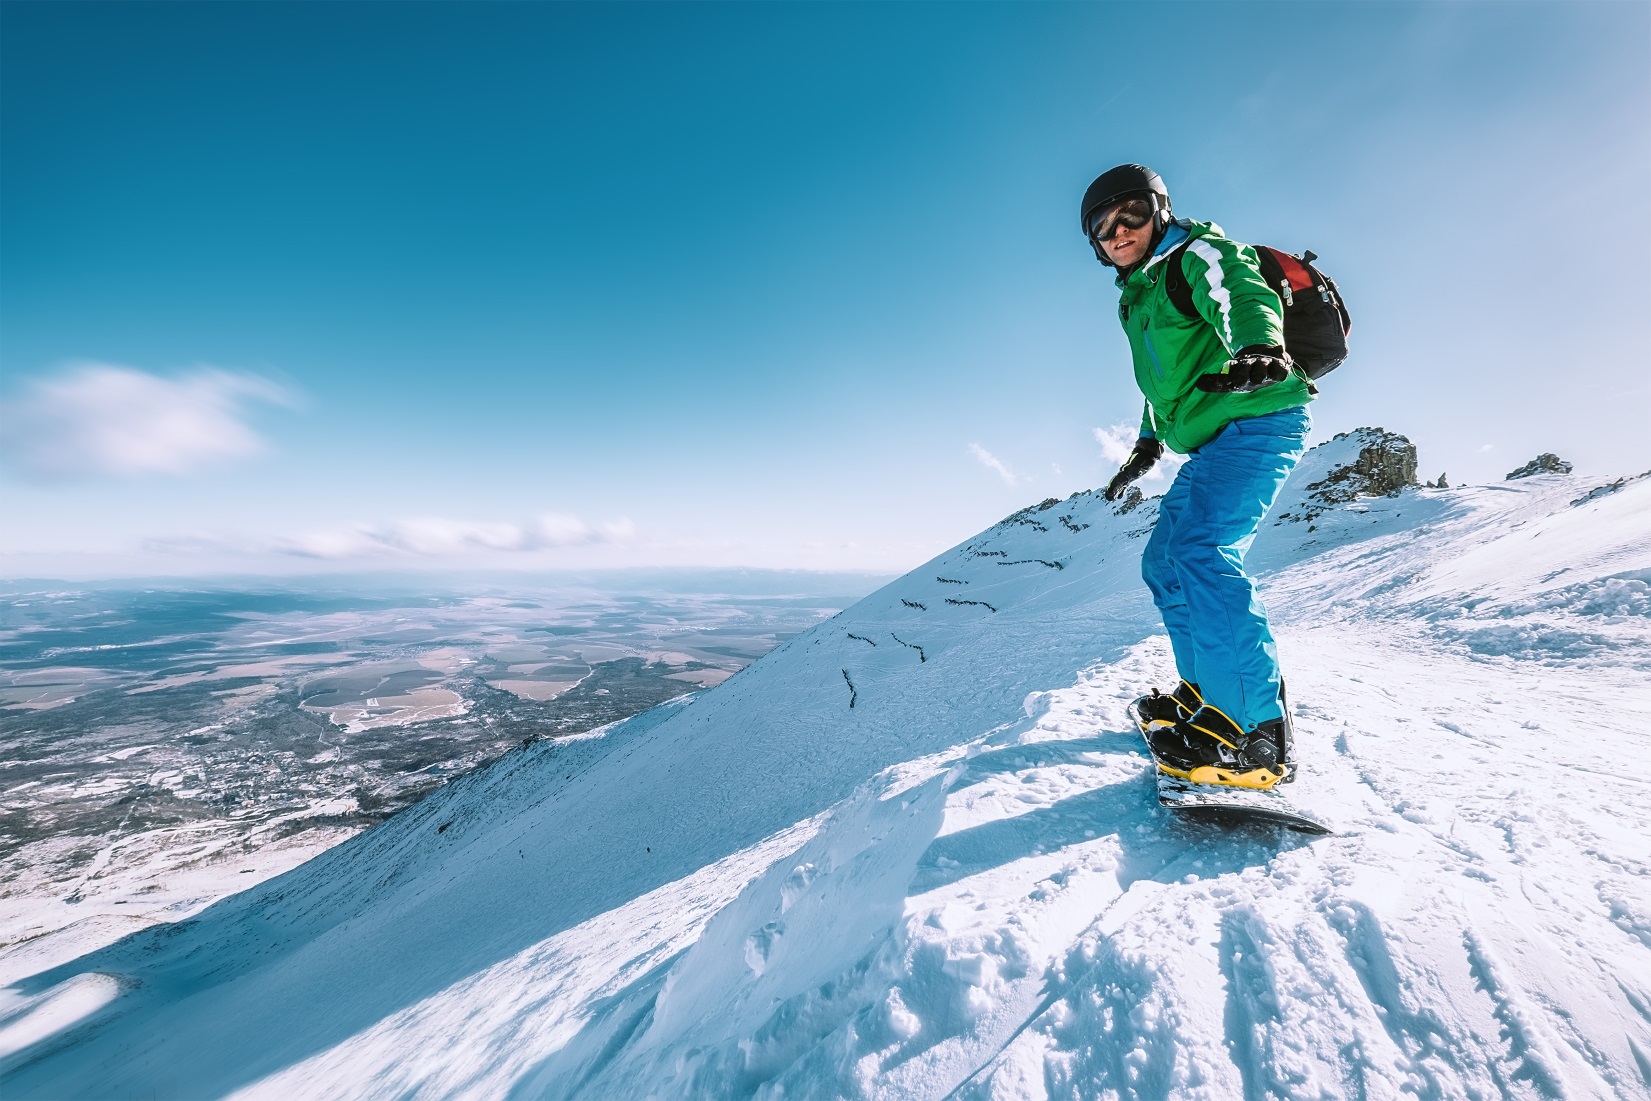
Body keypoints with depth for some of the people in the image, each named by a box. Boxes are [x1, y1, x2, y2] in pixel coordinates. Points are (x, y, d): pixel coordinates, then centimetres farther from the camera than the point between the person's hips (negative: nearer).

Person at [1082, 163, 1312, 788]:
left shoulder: (1195, 254, 0)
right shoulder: (1139, 296, 25)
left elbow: (1244, 295, -23)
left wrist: (1259, 349, -44)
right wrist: (1149, 444, 34)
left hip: (1257, 422, -10)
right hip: (1216, 442, 10)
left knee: (1201, 553, -27)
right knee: (1164, 562, 10)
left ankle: (1259, 736, -22)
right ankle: (1208, 694, 21)